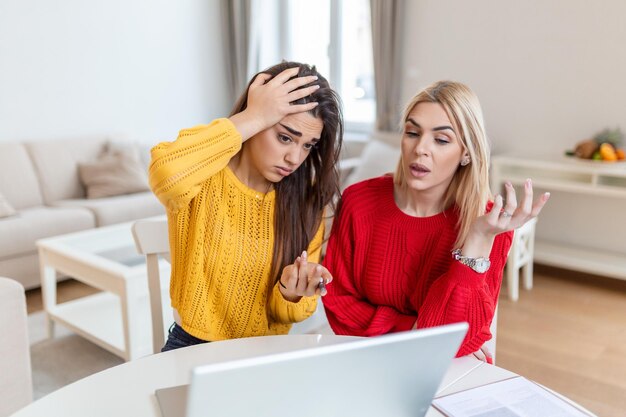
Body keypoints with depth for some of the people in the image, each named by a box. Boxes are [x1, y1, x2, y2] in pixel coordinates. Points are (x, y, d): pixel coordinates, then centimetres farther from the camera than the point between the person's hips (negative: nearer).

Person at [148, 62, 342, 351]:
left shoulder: (306, 200, -3)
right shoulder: (203, 178, -11)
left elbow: (292, 314, 0)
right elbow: (166, 173, -37)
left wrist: (291, 295, -23)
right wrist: (252, 118, -27)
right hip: (193, 349, -2)